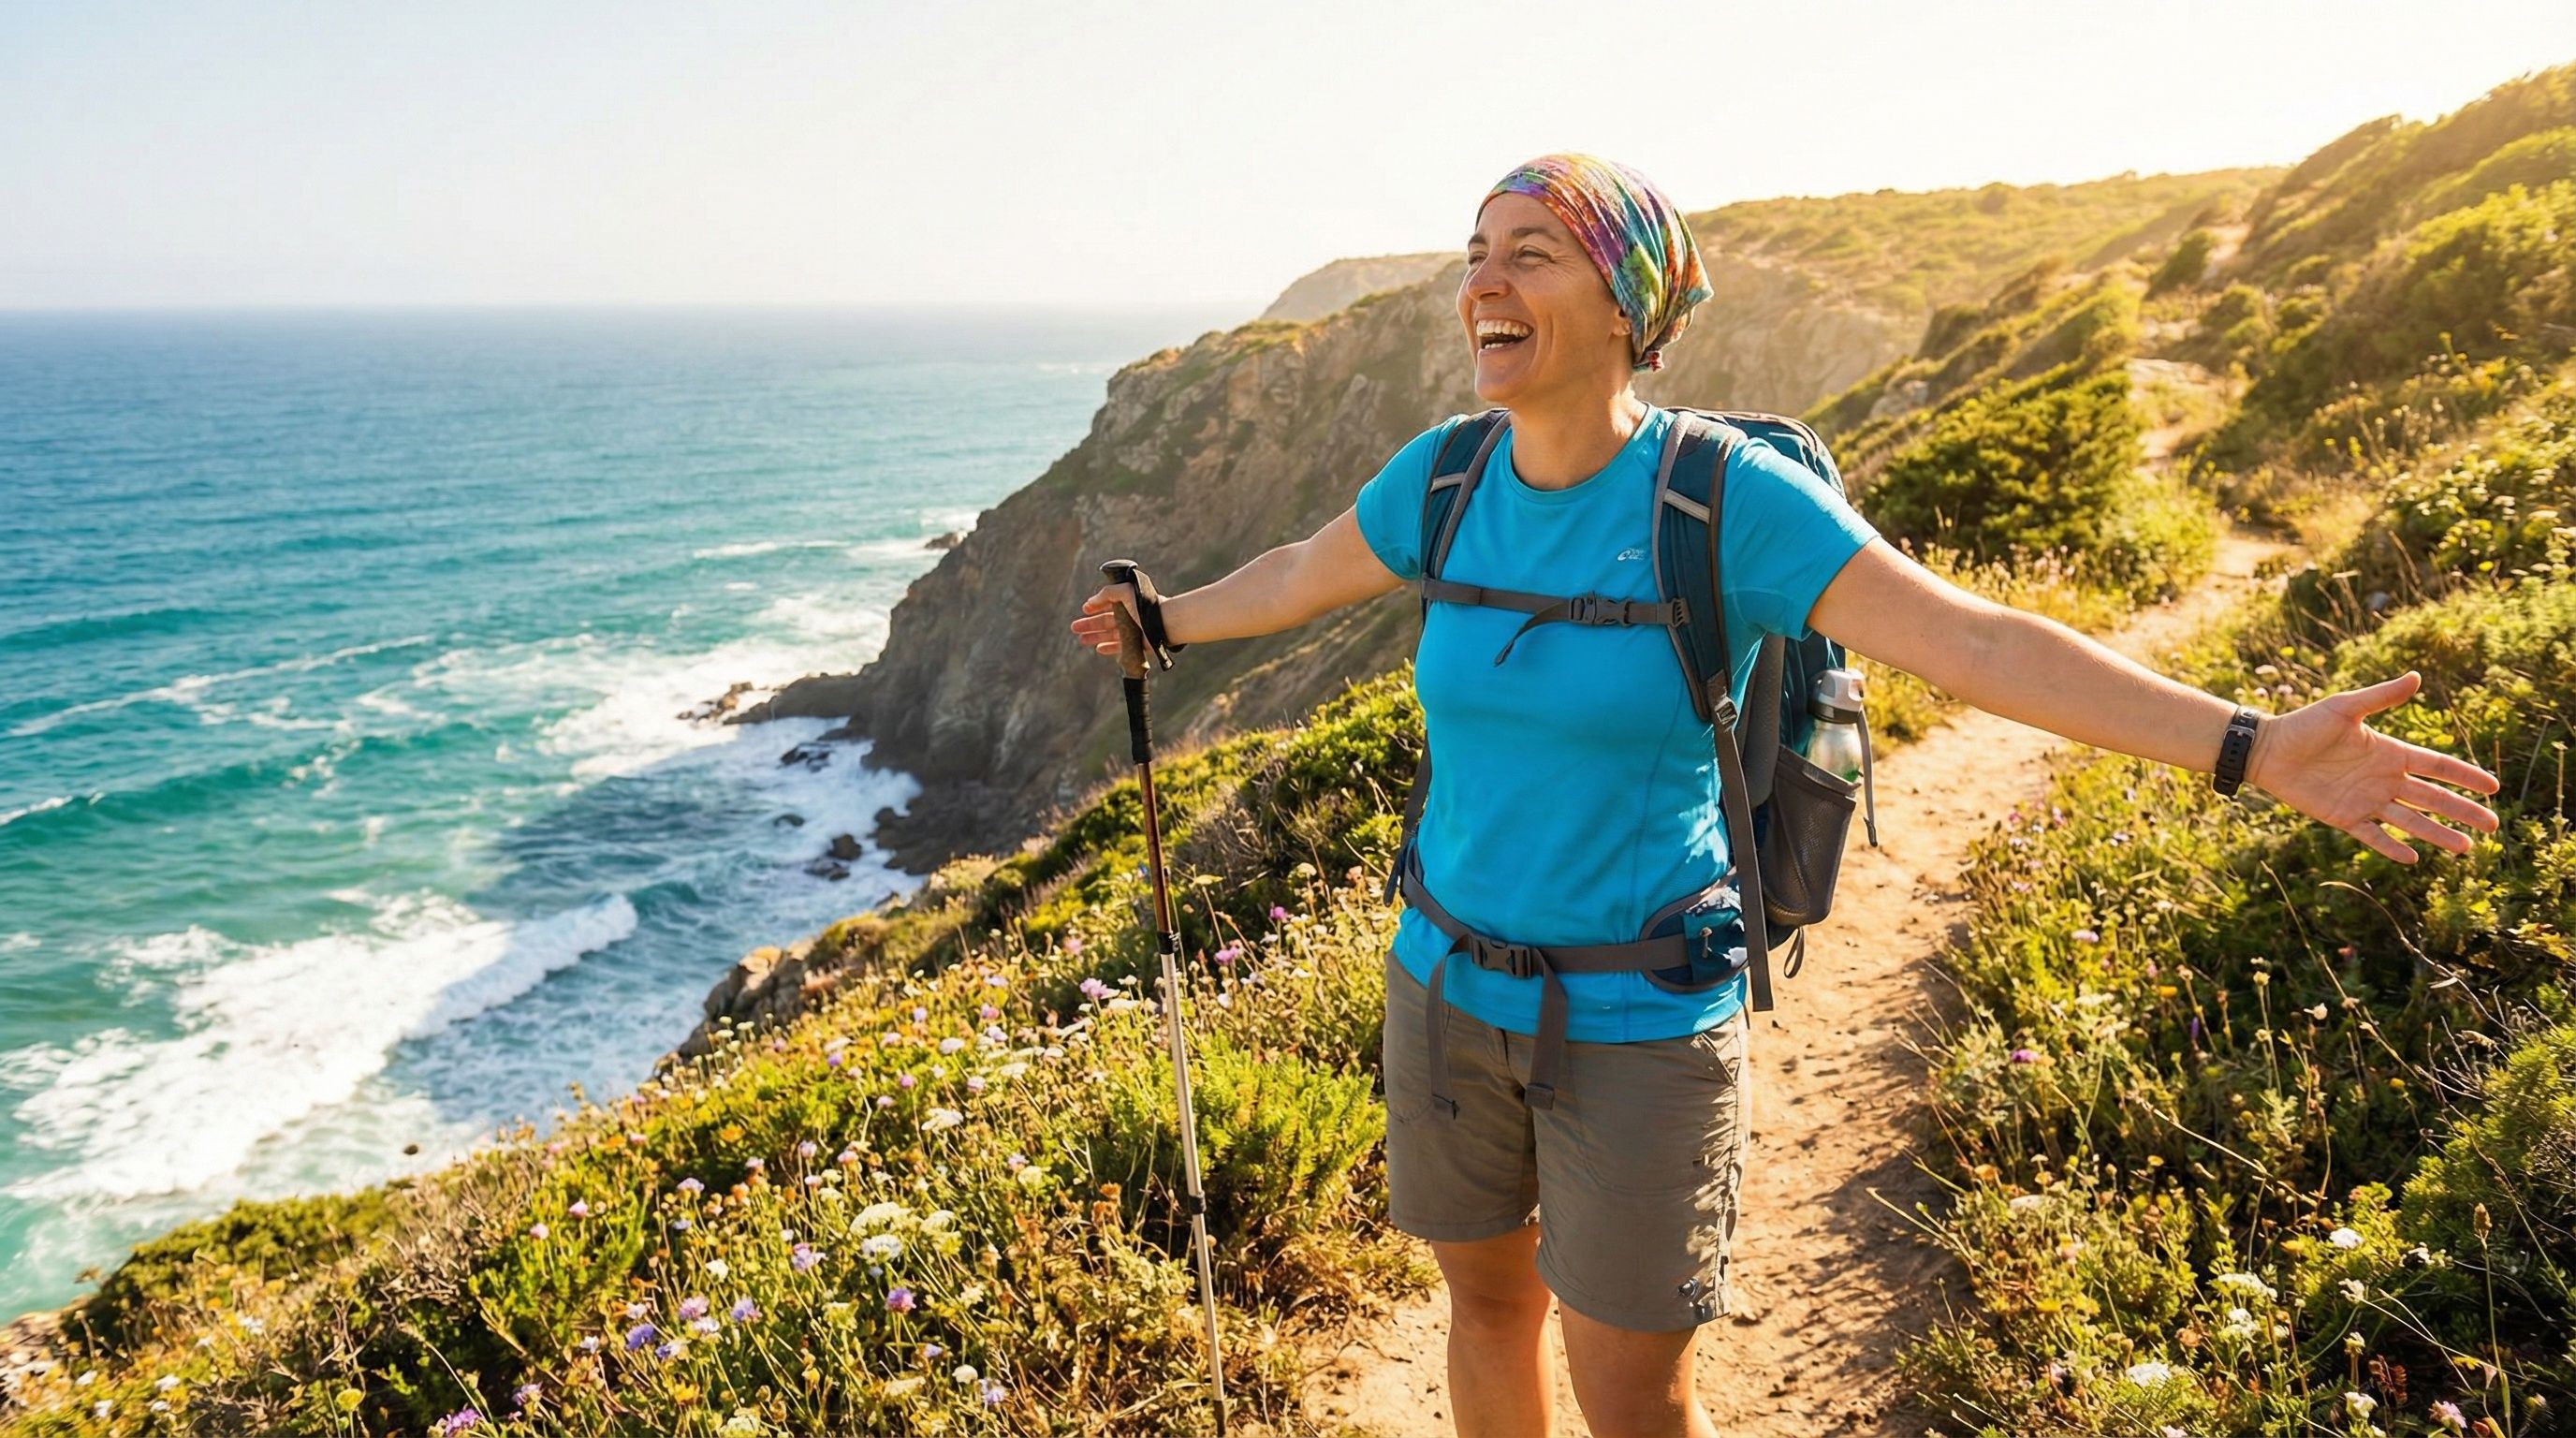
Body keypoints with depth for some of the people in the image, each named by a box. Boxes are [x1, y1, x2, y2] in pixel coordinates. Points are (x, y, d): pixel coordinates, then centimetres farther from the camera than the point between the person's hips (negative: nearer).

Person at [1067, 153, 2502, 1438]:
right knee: (1489, 1300, 21)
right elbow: (1301, 575, 16)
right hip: (1449, 979, 5)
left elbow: (1974, 642, -20)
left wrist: (2251, 746, -27)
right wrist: (1170, 619, 32)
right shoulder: (1444, 476, -3)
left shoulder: (1724, 496, -17)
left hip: (1639, 1018, -4)